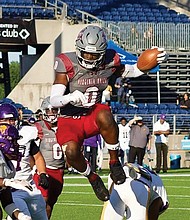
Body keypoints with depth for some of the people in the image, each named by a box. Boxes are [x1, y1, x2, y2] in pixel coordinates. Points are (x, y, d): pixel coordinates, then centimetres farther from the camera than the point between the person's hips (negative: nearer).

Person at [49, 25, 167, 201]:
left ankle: (114, 162, -19)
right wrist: (71, 97, -44)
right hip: (69, 120, -1)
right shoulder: (68, 65, -16)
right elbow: (53, 100, -21)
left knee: (104, 116, -38)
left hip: (92, 116, 1)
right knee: (71, 151, -32)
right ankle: (93, 178, 1)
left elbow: (130, 71, 16)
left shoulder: (108, 63, -6)